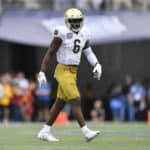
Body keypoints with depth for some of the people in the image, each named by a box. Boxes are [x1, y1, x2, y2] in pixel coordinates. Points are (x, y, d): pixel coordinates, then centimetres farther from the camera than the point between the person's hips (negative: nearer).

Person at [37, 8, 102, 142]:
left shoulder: (83, 33, 6)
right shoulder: (62, 34, -14)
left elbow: (88, 52, 16)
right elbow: (50, 53, -10)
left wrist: (97, 65, -1)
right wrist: (42, 72, -13)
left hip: (73, 71, 8)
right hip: (63, 71, -8)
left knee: (60, 103, 12)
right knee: (75, 101, -14)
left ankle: (45, 132, 20)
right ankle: (86, 132, -16)